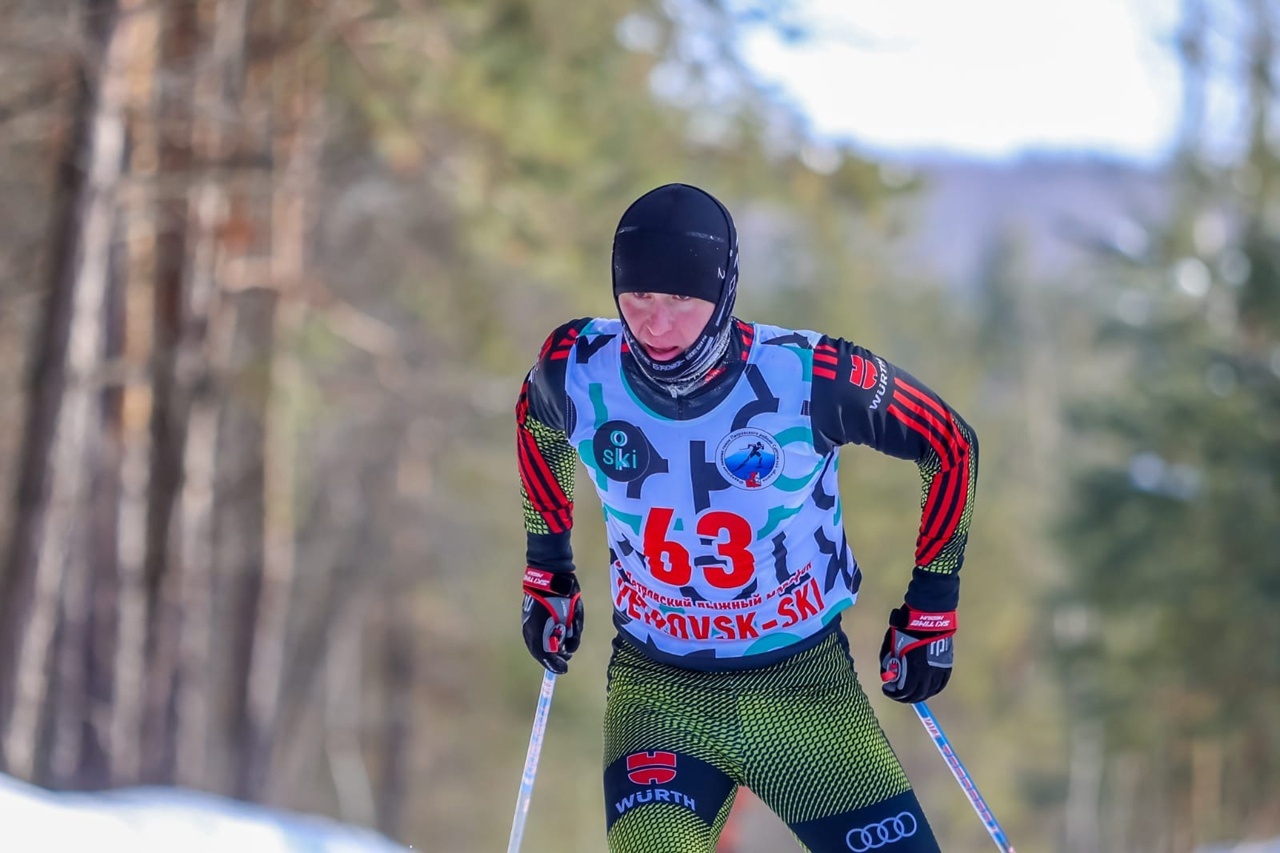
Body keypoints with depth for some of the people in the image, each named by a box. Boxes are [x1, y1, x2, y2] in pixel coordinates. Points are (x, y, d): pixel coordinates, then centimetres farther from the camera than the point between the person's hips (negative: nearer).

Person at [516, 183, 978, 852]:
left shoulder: (809, 377, -19)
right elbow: (535, 419, 15)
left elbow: (950, 443, -2)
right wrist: (546, 569, 18)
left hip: (805, 686, 0)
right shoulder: (579, 370, -12)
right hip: (656, 687, 0)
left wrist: (932, 606, 1)